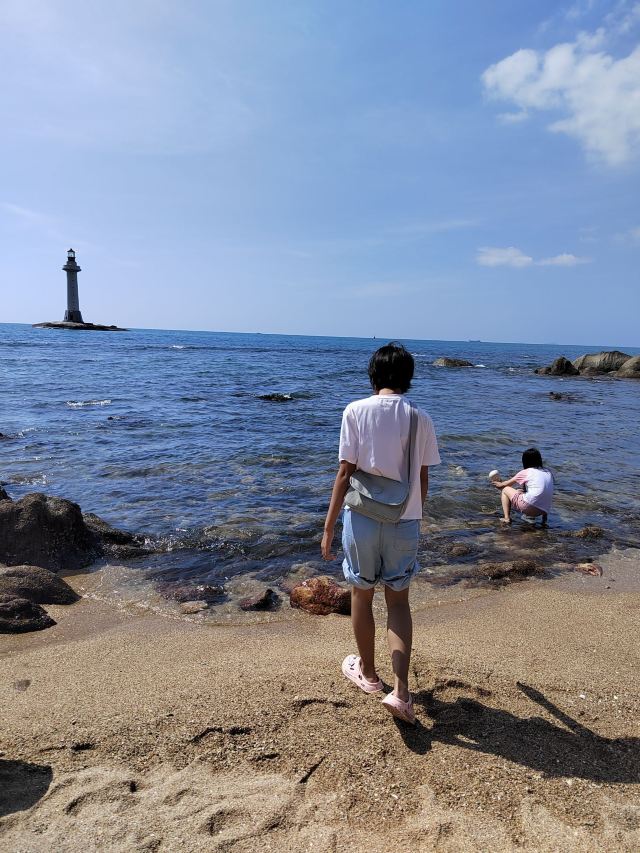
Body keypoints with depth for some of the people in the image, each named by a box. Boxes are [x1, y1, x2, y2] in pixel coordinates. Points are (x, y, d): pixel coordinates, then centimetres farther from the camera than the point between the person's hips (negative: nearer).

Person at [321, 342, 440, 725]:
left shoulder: (357, 411, -8)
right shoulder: (421, 419, -2)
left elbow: (345, 472, -10)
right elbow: (423, 479, 3)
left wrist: (329, 526, -3)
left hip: (362, 517, -1)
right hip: (405, 521, 2)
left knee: (362, 594, 17)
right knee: (399, 600, 14)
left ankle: (368, 672, 35)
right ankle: (401, 691, 7)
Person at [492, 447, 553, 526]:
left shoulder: (525, 472, 3)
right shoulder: (548, 472, 15)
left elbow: (508, 483, 18)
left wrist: (500, 484, 38)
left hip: (528, 506, -6)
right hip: (544, 510, 6)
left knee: (505, 490, 14)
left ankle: (507, 518, 3)